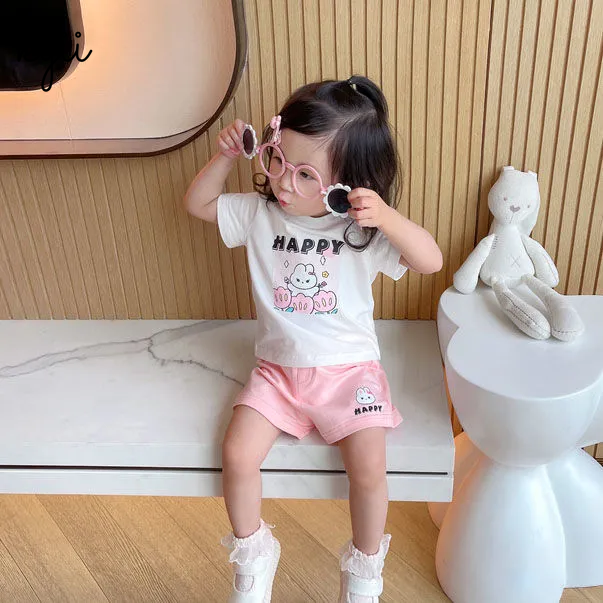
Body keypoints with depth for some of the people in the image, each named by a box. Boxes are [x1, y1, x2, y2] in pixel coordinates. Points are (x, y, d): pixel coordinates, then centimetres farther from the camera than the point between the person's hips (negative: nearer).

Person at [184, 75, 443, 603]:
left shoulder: (364, 227, -11)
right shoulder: (259, 213, -3)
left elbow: (431, 261, -18)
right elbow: (197, 204, 7)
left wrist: (386, 216, -35)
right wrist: (226, 155, -9)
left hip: (349, 368, -2)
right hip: (278, 368, 3)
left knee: (369, 471, -16)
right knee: (238, 455, -14)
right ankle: (253, 556, 16)